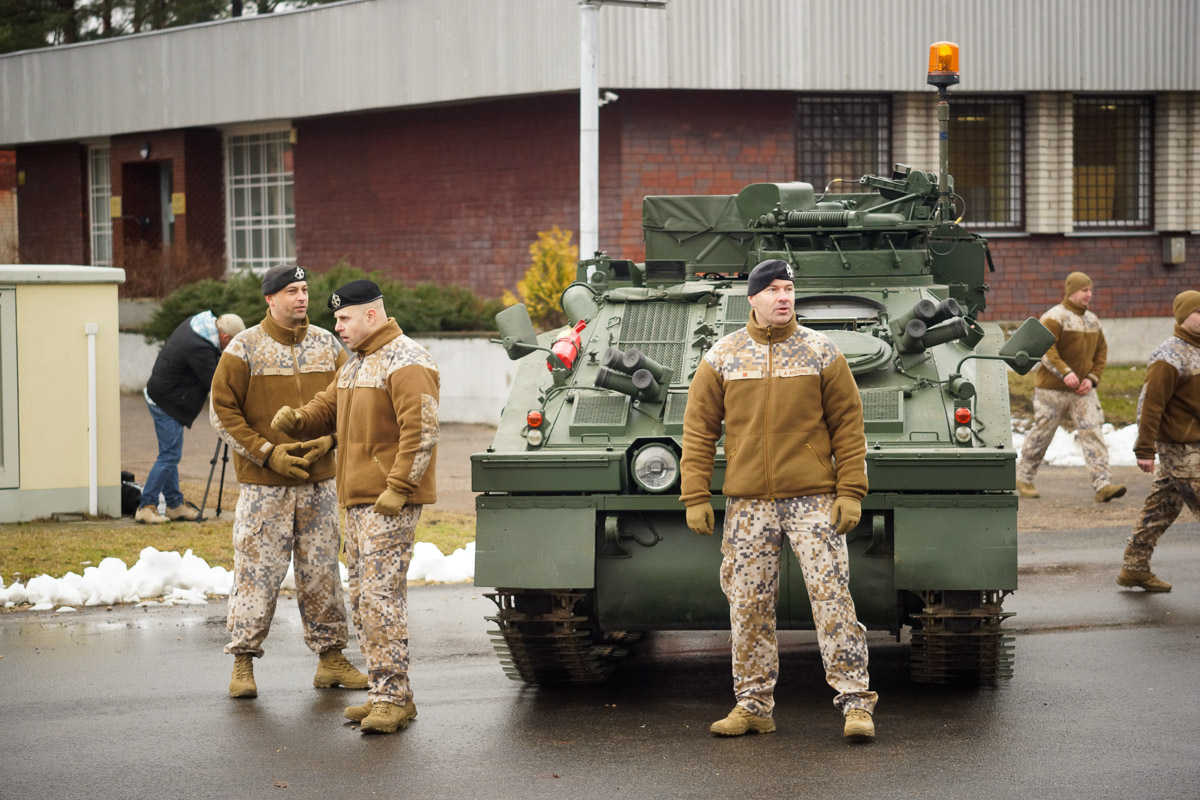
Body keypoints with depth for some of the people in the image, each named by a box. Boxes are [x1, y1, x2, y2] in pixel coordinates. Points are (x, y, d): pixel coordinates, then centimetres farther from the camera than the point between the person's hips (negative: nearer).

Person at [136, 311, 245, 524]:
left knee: (170, 455, 14)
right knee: (169, 456, -8)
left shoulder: (194, 323, 2)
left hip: (158, 393, 10)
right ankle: (146, 507, -6)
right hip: (167, 402, -10)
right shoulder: (199, 348, -28)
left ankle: (174, 504, 20)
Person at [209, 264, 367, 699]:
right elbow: (223, 411, -4)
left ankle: (330, 657, 17)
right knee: (257, 572, -3)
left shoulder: (326, 344, 8)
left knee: (322, 572, 8)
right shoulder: (245, 348, -4)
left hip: (318, 480, 4)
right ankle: (243, 663, 5)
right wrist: (268, 452, -12)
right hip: (264, 484, -4)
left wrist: (328, 440, -6)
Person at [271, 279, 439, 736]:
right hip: (358, 500, 10)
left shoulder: (405, 363, -12)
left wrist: (397, 488, -23)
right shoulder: (357, 365, 21)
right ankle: (388, 696, 18)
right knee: (362, 600, 12)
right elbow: (327, 408, 23)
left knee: (380, 596, -13)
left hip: (390, 503, -10)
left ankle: (391, 698, -10)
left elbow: (421, 430, -19)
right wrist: (297, 420, 0)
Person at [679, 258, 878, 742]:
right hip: (748, 503, 2)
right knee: (748, 607, 5)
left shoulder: (821, 352, 4)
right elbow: (698, 428, 8)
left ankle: (855, 702, -4)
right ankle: (753, 706, 15)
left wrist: (850, 491, -4)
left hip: (813, 498, -2)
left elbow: (848, 424, 4)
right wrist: (695, 496, 1)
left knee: (832, 598, -7)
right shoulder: (722, 357, 6)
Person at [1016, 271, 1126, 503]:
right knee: (1041, 434, 4)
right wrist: (1065, 372, -33)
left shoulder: (1092, 320, 12)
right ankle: (1023, 479, 22)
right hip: (1052, 389, -5)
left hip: (1083, 391, 5)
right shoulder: (1054, 317, -10)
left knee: (1093, 433, -8)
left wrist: (1092, 378, 0)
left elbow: (1101, 351, 16)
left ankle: (1103, 485, -16)